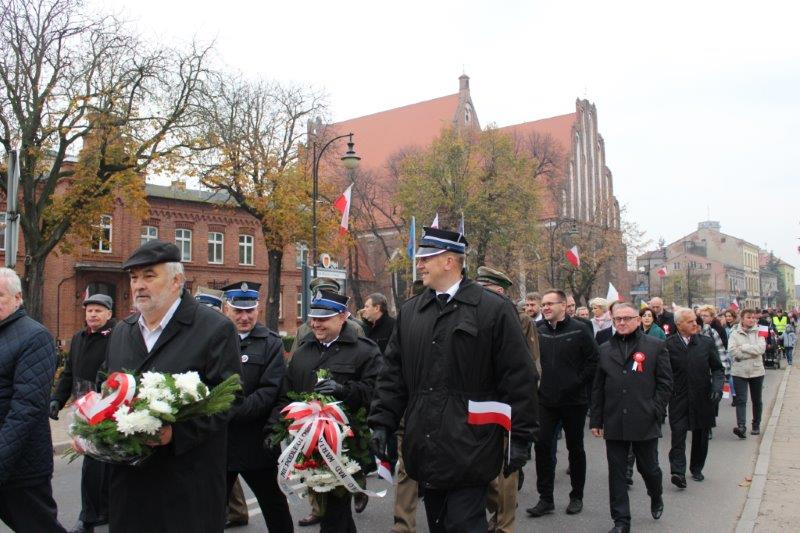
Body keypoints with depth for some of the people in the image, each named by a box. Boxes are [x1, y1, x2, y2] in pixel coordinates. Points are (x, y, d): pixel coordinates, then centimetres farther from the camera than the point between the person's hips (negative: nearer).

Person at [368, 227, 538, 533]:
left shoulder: (495, 309, -6)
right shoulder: (409, 312, 10)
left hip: (468, 450, -5)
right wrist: (382, 423, 5)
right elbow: (393, 375, 12)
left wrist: (519, 438, -8)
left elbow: (519, 379, -7)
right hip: (425, 450, 6)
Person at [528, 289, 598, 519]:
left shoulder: (579, 330, -8)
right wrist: (536, 382, 5)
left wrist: (579, 381, -10)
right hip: (546, 400, 3)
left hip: (573, 400, -3)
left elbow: (593, 359, -7)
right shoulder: (538, 331, 4)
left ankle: (577, 497, 25)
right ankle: (545, 498, 10)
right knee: (542, 446, -1)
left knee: (575, 448, 11)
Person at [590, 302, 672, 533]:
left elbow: (665, 382, 0)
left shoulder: (655, 346, 2)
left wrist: (655, 412, -8)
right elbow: (598, 388, 10)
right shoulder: (605, 349, 9)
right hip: (614, 424, 2)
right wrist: (596, 420, 6)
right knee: (616, 472, 4)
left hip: (645, 423, -2)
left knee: (649, 468, 11)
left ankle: (656, 498, 43)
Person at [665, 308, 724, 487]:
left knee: (701, 436, 13)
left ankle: (696, 469, 29)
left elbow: (717, 369, 7)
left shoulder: (706, 342, 2)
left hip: (702, 397, 3)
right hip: (678, 398, -3)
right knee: (678, 434, -12)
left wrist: (717, 386, -9)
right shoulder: (669, 345, -5)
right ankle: (678, 472, -12)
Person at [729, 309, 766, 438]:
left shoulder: (758, 332, 1)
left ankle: (756, 425, 29)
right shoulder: (734, 334, -2)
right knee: (741, 400, -10)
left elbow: (761, 348, -15)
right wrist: (753, 351, -14)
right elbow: (733, 352, -15)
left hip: (757, 371, 2)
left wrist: (743, 347, -16)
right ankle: (741, 427, -18)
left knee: (757, 400, 15)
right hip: (739, 372, -2)